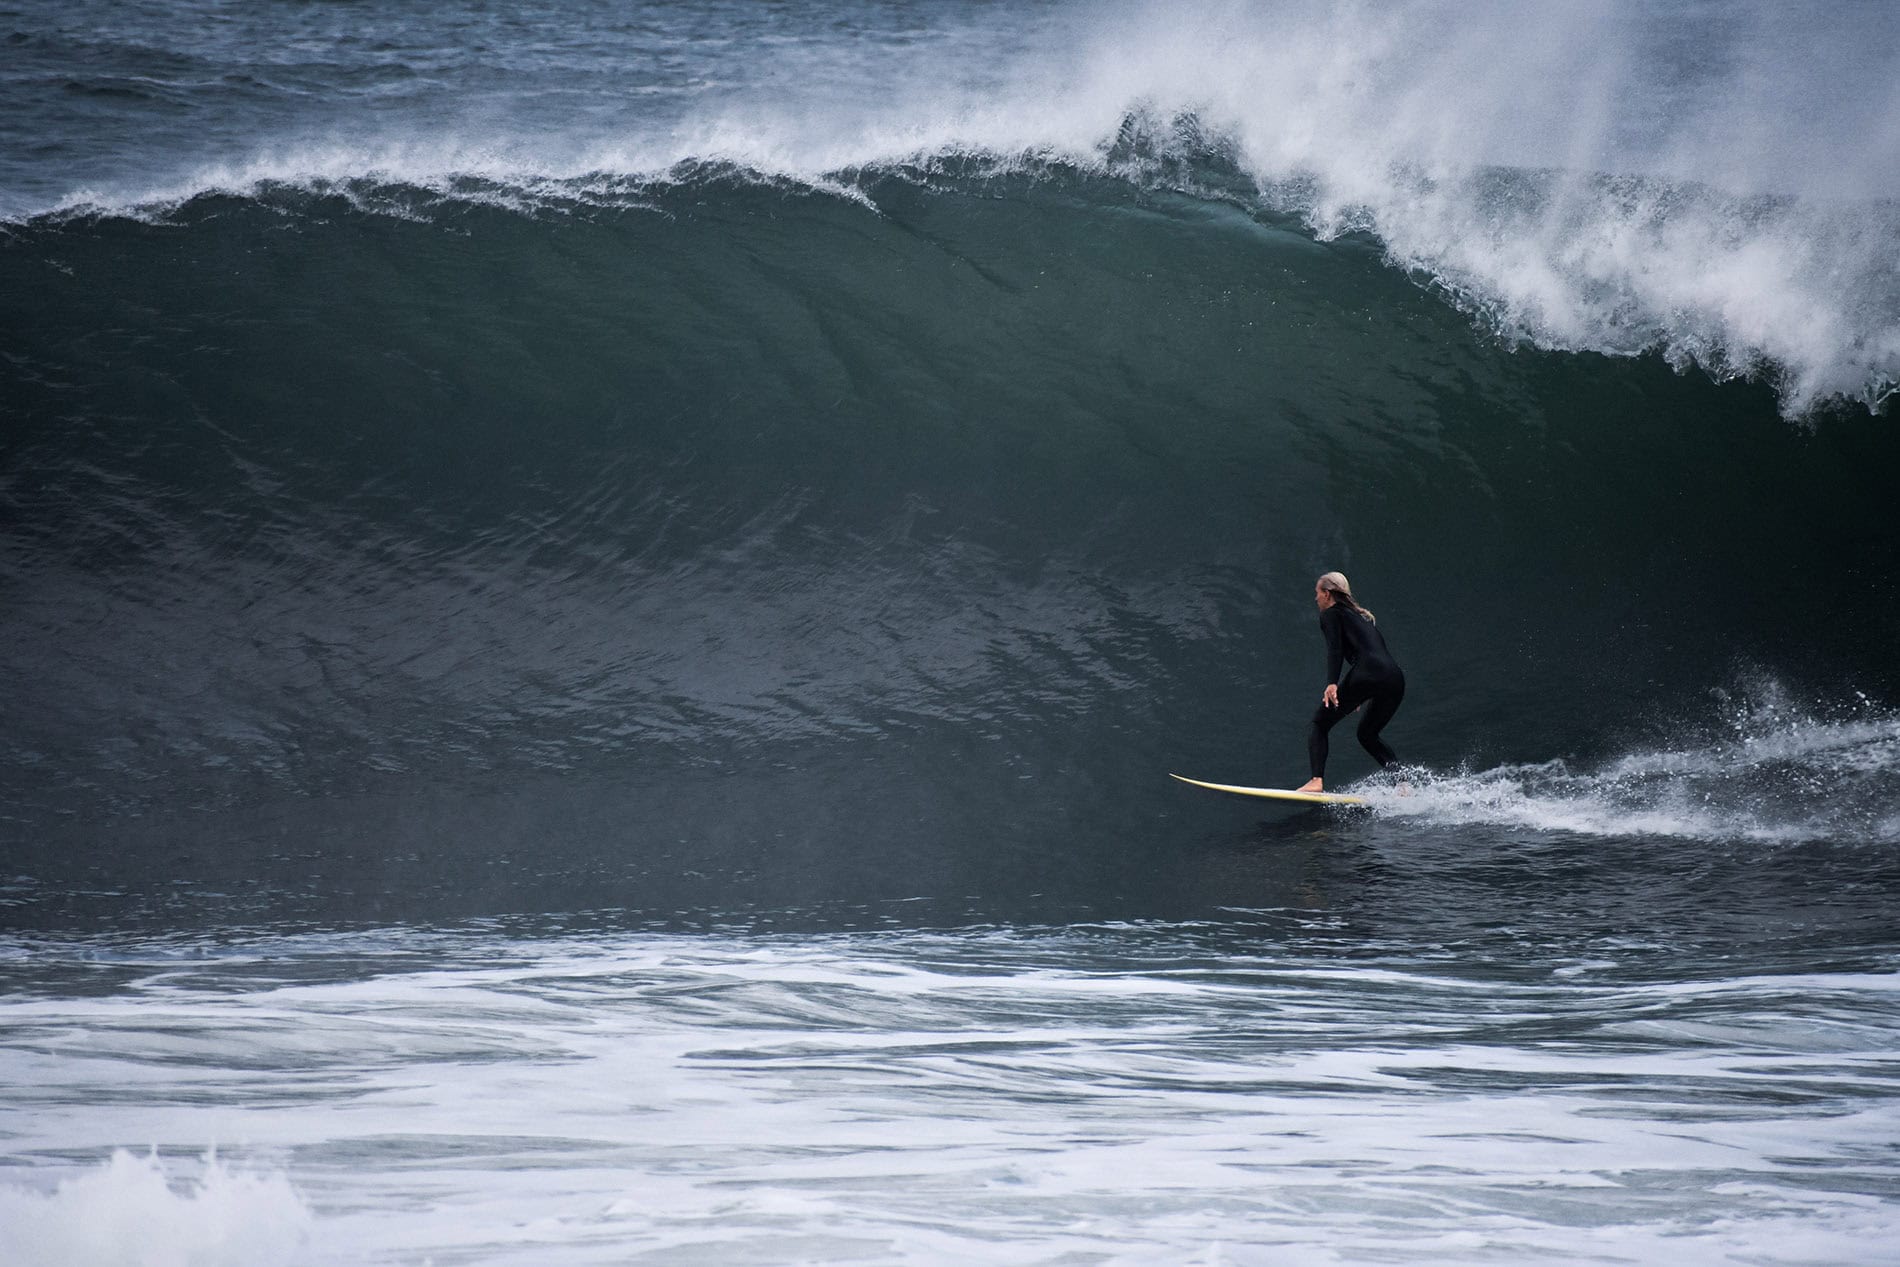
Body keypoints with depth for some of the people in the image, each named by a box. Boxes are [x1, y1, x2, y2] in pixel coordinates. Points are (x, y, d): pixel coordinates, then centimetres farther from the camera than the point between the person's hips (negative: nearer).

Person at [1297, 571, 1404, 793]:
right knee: (1368, 734, 24)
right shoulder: (1362, 616, 33)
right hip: (1396, 677, 7)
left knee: (1319, 725, 2)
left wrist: (1332, 683, -20)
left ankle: (1317, 781, -17)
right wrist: (1365, 696, 39)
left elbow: (1335, 650, -6)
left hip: (1366, 674, -7)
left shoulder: (1331, 614, 11)